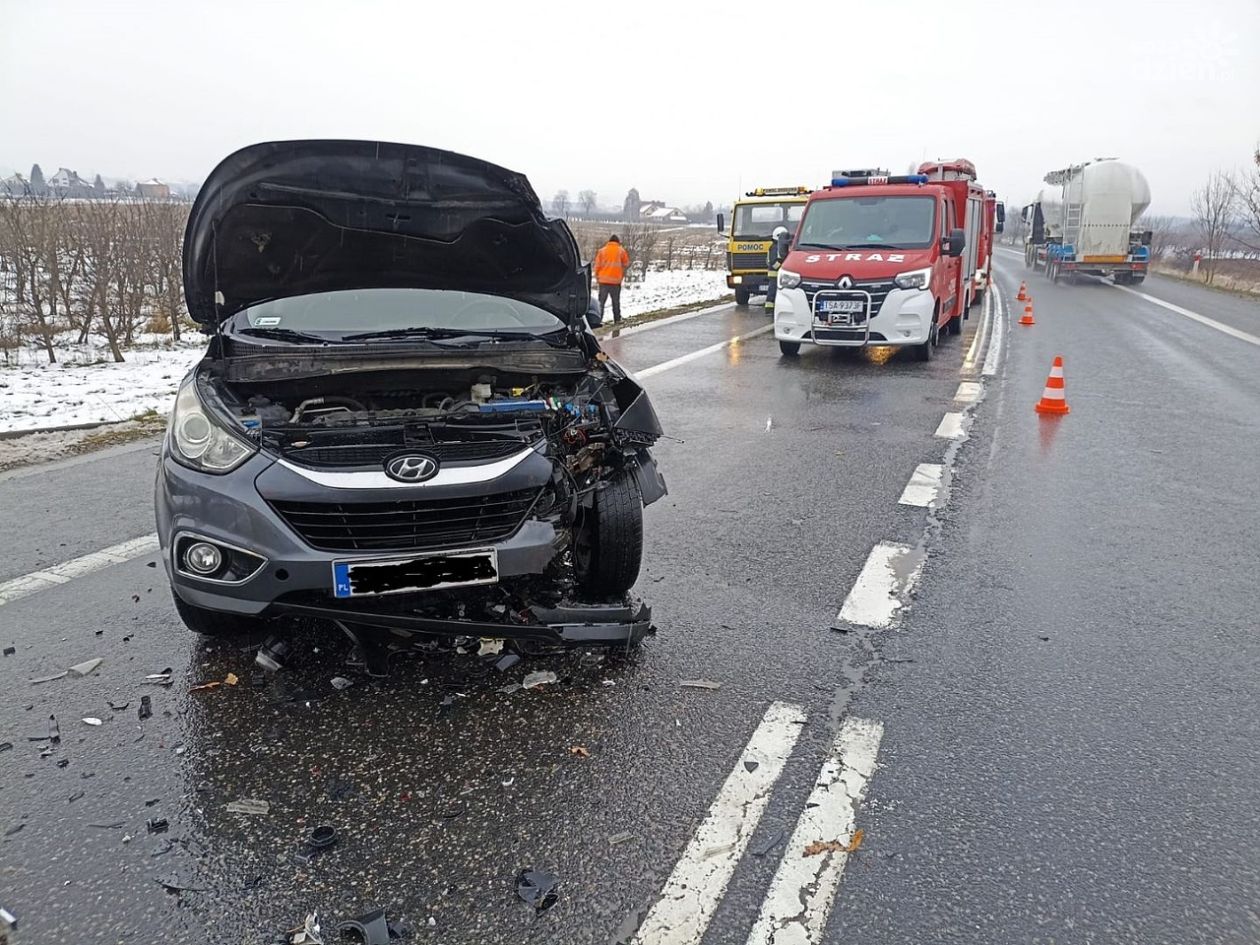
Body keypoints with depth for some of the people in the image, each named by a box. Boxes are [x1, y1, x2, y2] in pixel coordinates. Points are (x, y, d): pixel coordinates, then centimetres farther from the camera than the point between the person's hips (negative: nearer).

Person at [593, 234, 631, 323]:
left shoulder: (602, 250, 2)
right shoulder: (621, 250, 1)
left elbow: (597, 265, 2)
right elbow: (626, 263, 7)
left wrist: (597, 277, 10)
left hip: (603, 280, 0)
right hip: (616, 280, 0)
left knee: (601, 301, 4)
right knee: (616, 301, 10)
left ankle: (598, 319, -3)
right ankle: (617, 319, 10)